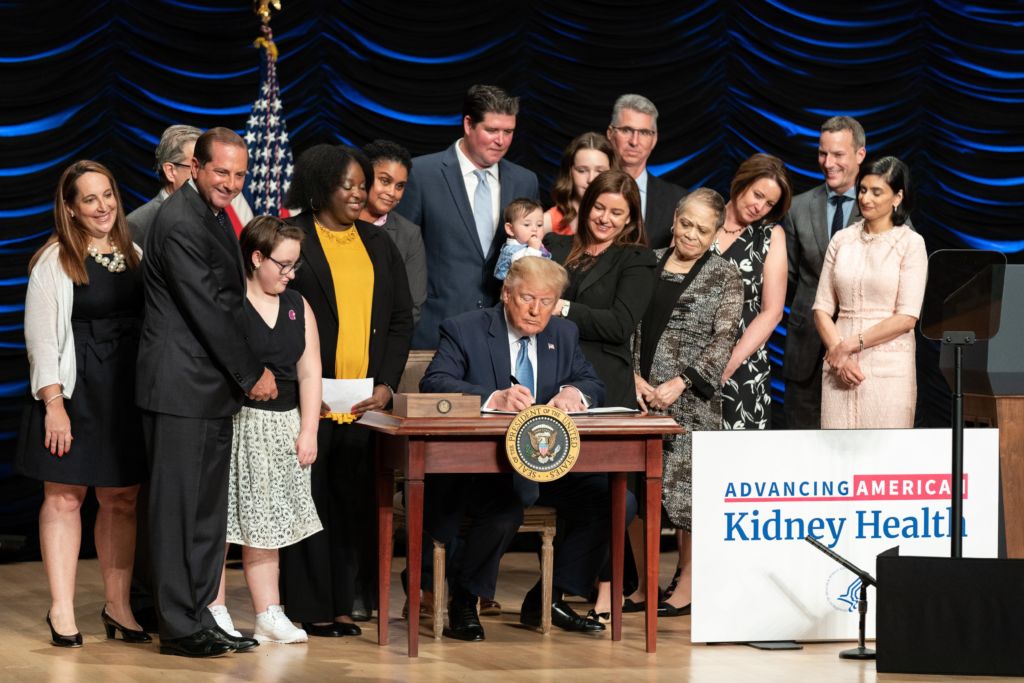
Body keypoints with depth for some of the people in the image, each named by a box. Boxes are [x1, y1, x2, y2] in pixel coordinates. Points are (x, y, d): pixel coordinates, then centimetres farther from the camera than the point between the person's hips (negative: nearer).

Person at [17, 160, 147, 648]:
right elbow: (41, 334, -7)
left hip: (127, 394, 5)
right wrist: (53, 401, -14)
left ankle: (117, 604, 14)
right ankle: (62, 611, 2)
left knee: (122, 499, 6)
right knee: (64, 497, -1)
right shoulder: (54, 261, -4)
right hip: (75, 392, -5)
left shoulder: (134, 257, 11)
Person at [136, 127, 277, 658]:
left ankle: (201, 616, 18)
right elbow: (207, 309, -17)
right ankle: (179, 627, 1)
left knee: (208, 510, 12)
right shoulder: (179, 223, -16)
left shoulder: (214, 215, 16)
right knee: (177, 507, -3)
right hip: (181, 388, -10)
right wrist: (253, 374, -9)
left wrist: (248, 371, 13)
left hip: (213, 389, 10)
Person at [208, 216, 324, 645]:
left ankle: (269, 617, 13)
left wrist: (307, 432, 1)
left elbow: (309, 372, 8)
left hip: (282, 428, 6)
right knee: (220, 519, -2)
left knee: (265, 525, 11)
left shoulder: (298, 306, 10)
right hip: (235, 424, -6)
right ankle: (215, 615, 3)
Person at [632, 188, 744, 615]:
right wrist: (634, 377, -3)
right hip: (640, 395, 4)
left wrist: (681, 383, -14)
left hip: (691, 401, -4)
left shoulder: (724, 278, 2)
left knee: (686, 485, -5)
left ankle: (688, 584, 3)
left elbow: (723, 339, -5)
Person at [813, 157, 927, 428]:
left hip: (889, 368, -3)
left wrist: (851, 344, -9)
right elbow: (822, 308, 7)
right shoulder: (841, 240, 10)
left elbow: (907, 317, -8)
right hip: (839, 367, 3)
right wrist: (839, 355, -7)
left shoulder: (910, 243, -1)